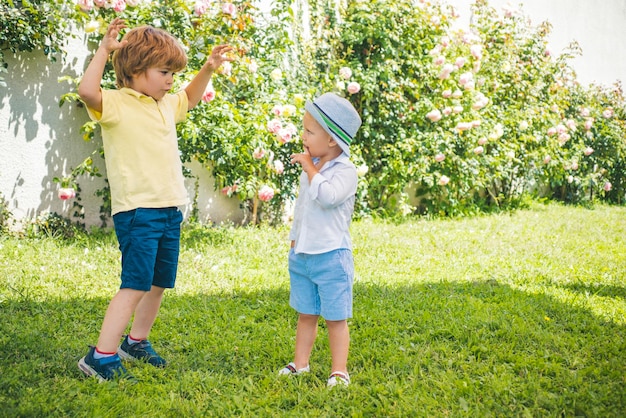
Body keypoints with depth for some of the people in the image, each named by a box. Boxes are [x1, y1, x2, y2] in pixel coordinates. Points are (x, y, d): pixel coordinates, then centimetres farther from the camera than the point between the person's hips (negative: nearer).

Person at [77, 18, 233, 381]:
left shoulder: (166, 105, 15)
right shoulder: (115, 104, -10)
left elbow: (190, 98, 37)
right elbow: (87, 91, -32)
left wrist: (208, 69, 25)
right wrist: (105, 50, -27)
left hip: (171, 210, 9)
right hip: (137, 211, -9)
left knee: (160, 283, 16)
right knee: (135, 284, -13)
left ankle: (137, 341, 33)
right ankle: (101, 357, -7)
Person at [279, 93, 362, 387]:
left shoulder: (345, 171, -14)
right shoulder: (311, 168, 10)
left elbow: (327, 196, -33)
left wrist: (309, 167, -21)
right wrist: (294, 240, 21)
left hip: (331, 256, -7)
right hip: (301, 254, 7)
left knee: (335, 317, 1)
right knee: (305, 314, 16)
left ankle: (339, 371, 10)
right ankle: (300, 363, 26)